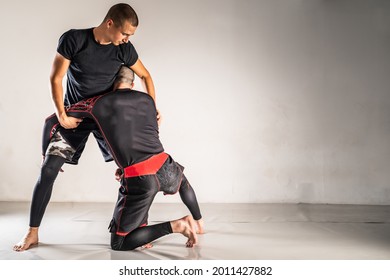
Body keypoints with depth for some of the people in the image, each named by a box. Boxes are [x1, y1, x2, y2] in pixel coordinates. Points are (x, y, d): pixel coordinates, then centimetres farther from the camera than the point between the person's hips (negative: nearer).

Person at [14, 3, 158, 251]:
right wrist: (61, 115, -18)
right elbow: (56, 78, -12)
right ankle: (33, 232, 5)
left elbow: (145, 76, 5)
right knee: (48, 170, -7)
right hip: (74, 115, -2)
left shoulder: (124, 49, -10)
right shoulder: (73, 39, -19)